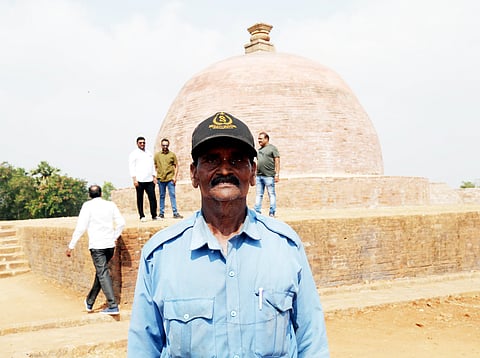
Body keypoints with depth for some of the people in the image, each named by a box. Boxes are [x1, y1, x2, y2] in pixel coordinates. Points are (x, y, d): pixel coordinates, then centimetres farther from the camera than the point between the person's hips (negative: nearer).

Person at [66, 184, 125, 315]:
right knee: (100, 272, 17)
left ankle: (113, 306, -12)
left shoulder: (88, 206, -4)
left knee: (103, 274, -5)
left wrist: (71, 246, -4)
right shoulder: (110, 205, 7)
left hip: (96, 245, -5)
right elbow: (121, 223, 5)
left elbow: (81, 227, -9)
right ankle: (89, 302, 30)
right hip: (110, 245, 5)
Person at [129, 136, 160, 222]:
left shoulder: (149, 154, 19)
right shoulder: (134, 154, 3)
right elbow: (131, 167, -2)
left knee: (152, 197, -2)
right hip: (139, 180, -4)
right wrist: (134, 179, -11)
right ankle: (142, 216, 5)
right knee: (140, 198, 0)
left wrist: (154, 177, 13)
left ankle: (154, 215, 4)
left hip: (149, 180, 4)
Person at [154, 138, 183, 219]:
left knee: (172, 195, -4)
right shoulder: (157, 155, 8)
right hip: (160, 179, 1)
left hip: (170, 179, -1)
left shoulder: (172, 155, 5)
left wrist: (175, 176, -3)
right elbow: (155, 166, 13)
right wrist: (155, 176, 5)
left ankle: (175, 213, -4)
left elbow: (176, 166, 7)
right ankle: (161, 213, 12)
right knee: (162, 196, 7)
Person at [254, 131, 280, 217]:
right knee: (259, 195, 7)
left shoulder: (272, 148, -1)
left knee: (271, 194, -1)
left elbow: (277, 161, -6)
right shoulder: (259, 150, 19)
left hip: (269, 176, -7)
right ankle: (257, 211, 11)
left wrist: (277, 174, -12)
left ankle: (272, 212, 2)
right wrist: (255, 173, 17)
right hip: (259, 176, 7)